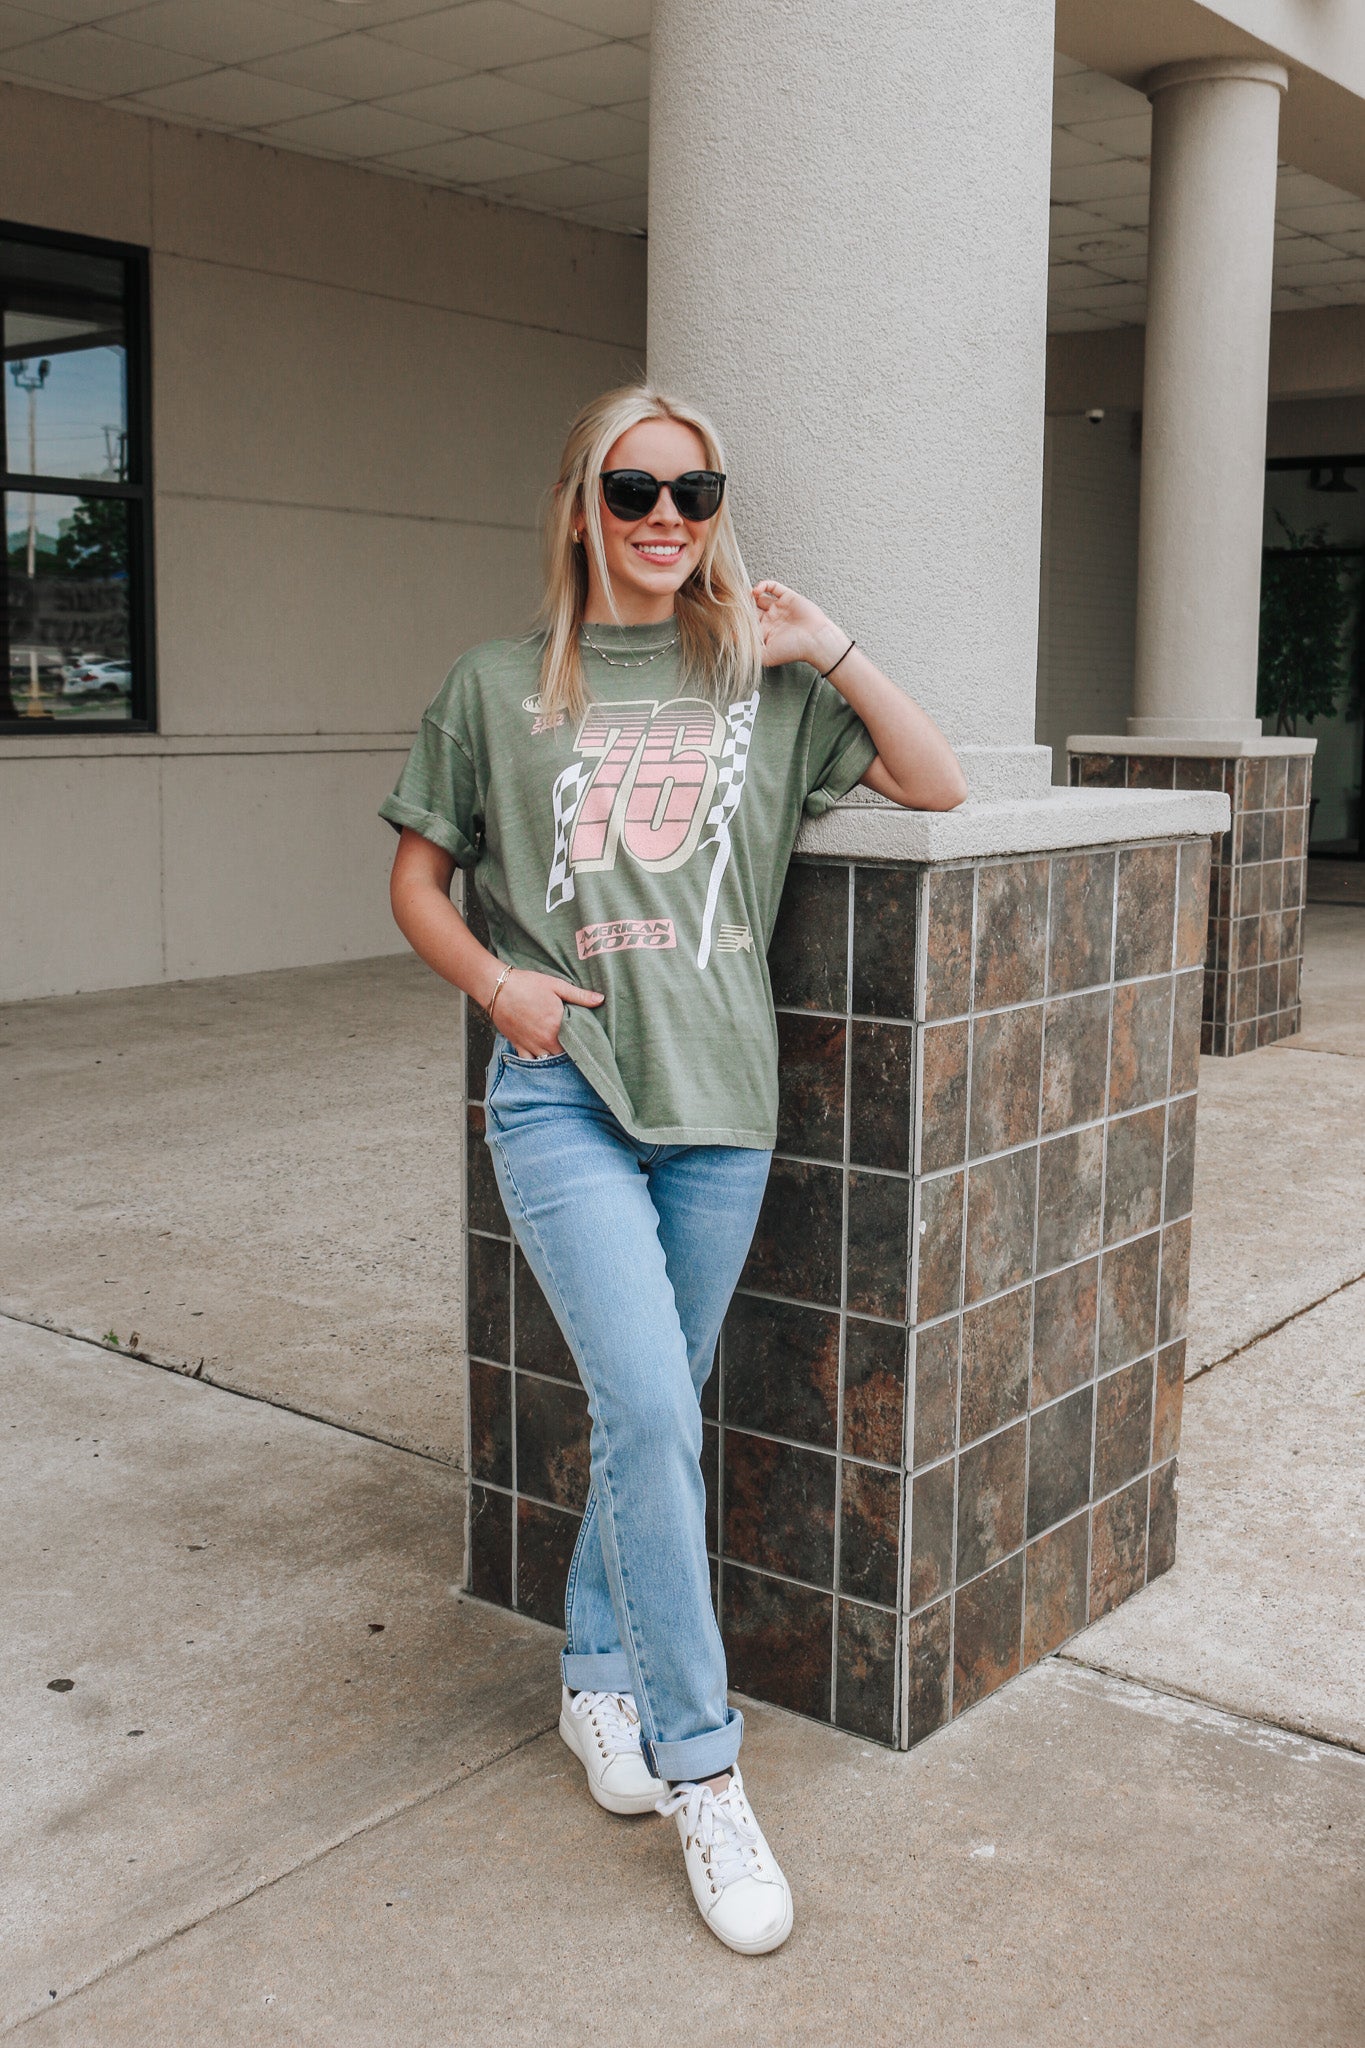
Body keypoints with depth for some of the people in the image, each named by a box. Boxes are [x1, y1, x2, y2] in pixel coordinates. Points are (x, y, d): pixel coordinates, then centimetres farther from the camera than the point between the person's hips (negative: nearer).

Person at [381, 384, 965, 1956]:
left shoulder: (762, 681, 9)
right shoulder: (497, 688, 5)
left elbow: (938, 787, 8)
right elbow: (417, 879, 11)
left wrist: (830, 653, -2)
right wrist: (497, 983, -7)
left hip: (720, 1098, 3)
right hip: (564, 1092, -3)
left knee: (654, 1416, 13)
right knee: (652, 1416, -15)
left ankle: (598, 1679, 35)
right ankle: (702, 1774, -1)